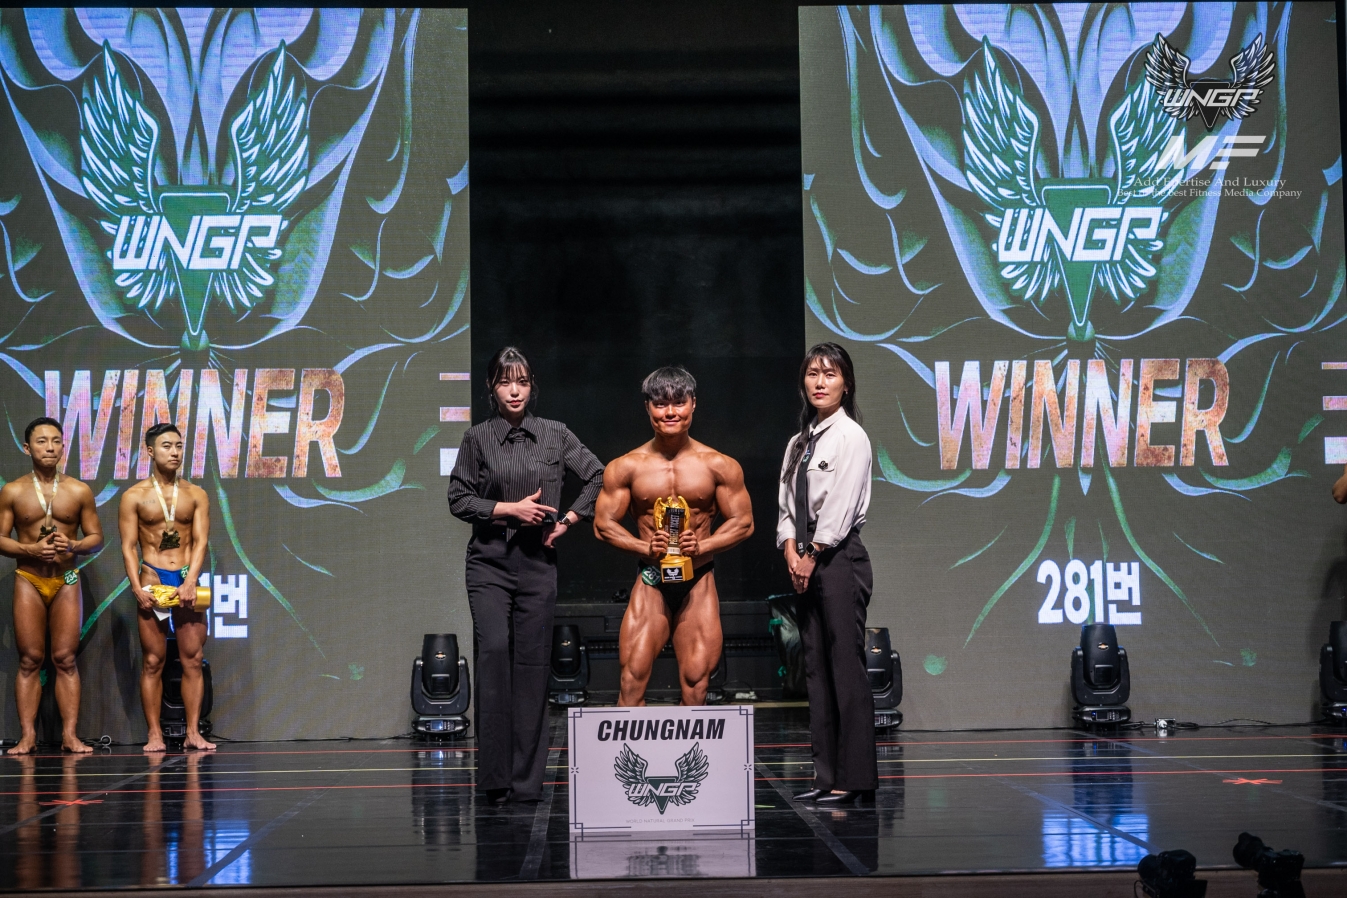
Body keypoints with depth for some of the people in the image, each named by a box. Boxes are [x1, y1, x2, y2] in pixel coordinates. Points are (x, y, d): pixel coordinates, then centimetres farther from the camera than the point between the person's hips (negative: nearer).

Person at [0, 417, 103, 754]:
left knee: (65, 659, -1)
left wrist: (74, 546, -13)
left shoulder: (79, 492, 4)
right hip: (28, 581, 0)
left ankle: (70, 735, -1)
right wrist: (30, 550, -15)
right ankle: (27, 736, 1)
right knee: (30, 660, 0)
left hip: (66, 581, 0)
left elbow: (96, 537, 7)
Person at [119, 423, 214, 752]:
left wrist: (190, 583, -14)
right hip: (152, 579, -2)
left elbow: (200, 542, 0)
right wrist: (137, 588, -13)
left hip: (187, 579, 2)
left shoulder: (196, 495, 8)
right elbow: (128, 547, -1)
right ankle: (154, 734, 2)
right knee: (152, 662, -1)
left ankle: (193, 733, 2)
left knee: (193, 659, -1)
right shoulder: (134, 496, 3)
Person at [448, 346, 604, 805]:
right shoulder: (477, 438, 3)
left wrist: (567, 521, 4)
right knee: (493, 650, -18)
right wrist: (510, 509, -8)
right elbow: (459, 499, 2)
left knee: (532, 663, 0)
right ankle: (494, 773, -13)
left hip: (537, 561, 1)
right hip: (489, 561, -1)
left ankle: (527, 778, 7)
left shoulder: (554, 435, 6)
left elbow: (598, 478, 11)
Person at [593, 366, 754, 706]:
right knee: (633, 678, -8)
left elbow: (743, 522, 4)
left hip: (699, 583, 0)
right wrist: (645, 547, -12)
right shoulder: (626, 467, 1)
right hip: (651, 582, 0)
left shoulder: (719, 466, 1)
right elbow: (603, 524, 4)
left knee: (696, 681, 1)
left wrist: (702, 546, -13)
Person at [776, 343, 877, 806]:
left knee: (846, 668, -8)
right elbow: (786, 504, 13)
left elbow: (840, 506, -11)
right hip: (806, 562, 8)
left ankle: (854, 777, -6)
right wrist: (792, 552, -1)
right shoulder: (798, 442, 16)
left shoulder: (850, 436, -6)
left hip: (839, 558, -8)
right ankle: (827, 775, 12)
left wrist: (813, 554, -9)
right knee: (815, 668, 8)